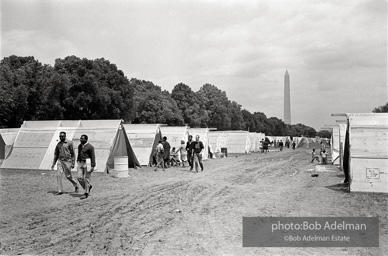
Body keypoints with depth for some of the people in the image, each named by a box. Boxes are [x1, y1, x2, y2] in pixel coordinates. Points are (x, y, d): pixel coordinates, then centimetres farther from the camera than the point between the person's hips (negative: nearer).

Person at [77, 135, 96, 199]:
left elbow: (93, 157, -14)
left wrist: (92, 166, -18)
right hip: (80, 163, 7)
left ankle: (86, 193, 6)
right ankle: (88, 186, 24)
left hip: (87, 164, -7)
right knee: (80, 178, 0)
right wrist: (78, 163, 19)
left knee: (86, 178, -3)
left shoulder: (90, 147, -12)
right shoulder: (80, 146, 11)